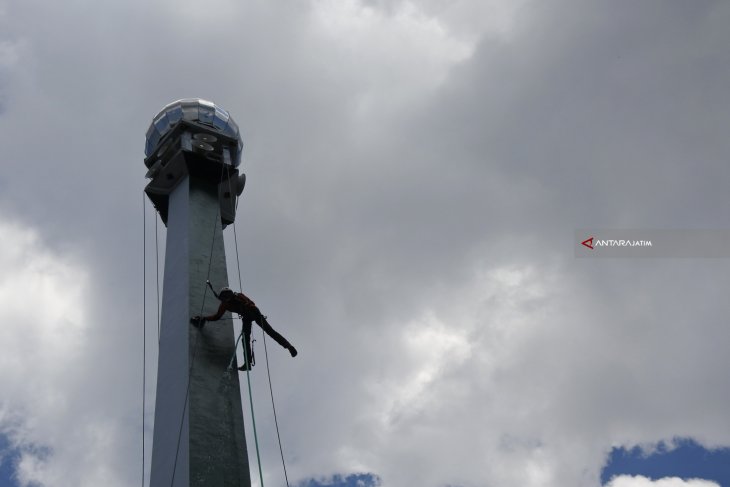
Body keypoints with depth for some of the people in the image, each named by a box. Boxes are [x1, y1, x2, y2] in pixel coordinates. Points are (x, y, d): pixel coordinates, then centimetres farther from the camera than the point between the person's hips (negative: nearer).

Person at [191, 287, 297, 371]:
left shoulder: (225, 302, 20)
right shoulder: (240, 295, 32)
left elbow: (217, 317, 22)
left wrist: (204, 318, 34)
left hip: (247, 314, -4)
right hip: (255, 311, 5)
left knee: (246, 338, 2)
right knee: (270, 331, 3)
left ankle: (248, 363, -8)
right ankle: (288, 346, -9)